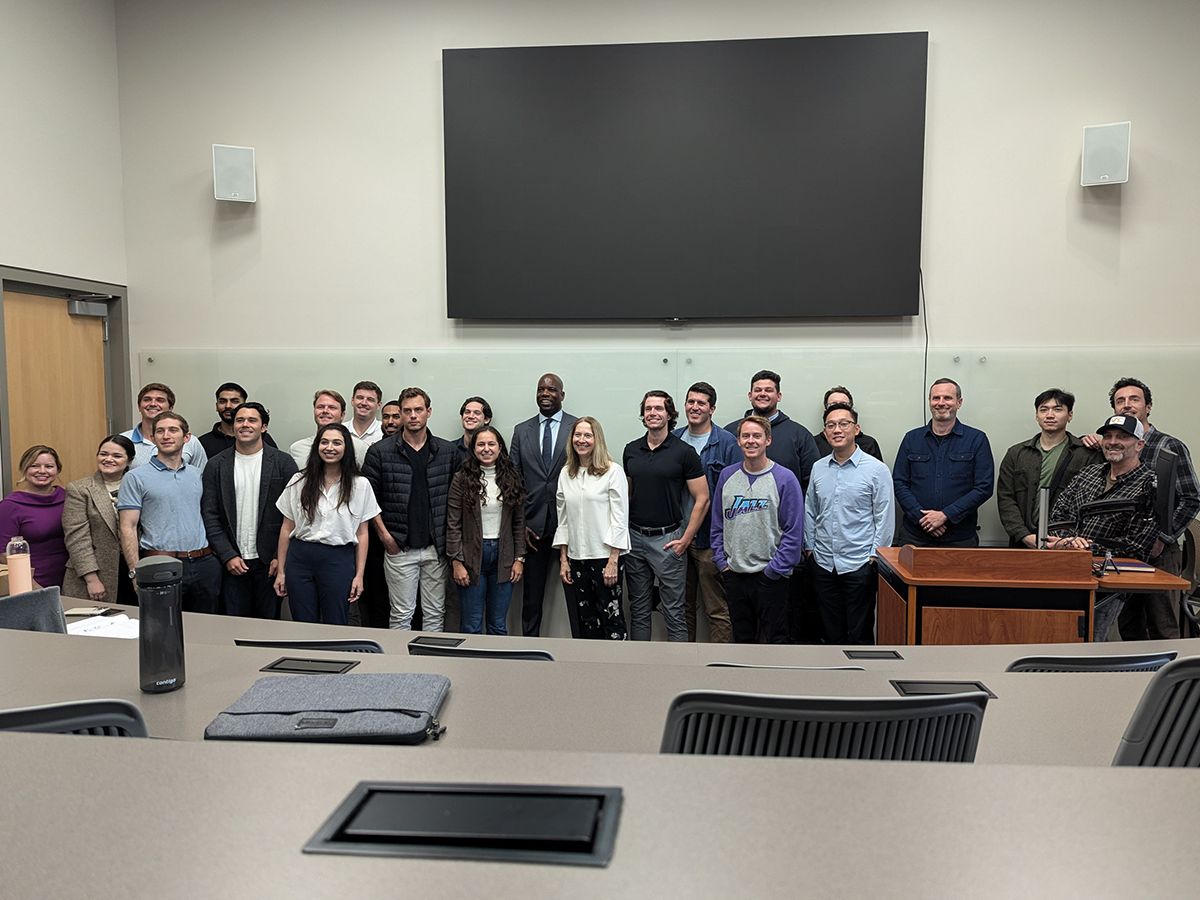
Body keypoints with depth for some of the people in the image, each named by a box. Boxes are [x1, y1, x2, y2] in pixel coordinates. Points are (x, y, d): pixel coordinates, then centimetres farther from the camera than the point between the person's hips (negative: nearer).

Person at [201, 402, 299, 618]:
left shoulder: (283, 462, -1)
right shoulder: (216, 465, 3)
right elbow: (209, 515, 1)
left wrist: (281, 556, -8)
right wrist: (227, 556, -6)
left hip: (270, 561, -1)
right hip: (232, 561, 1)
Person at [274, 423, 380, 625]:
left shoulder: (360, 485, 1)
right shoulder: (299, 481, 4)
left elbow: (362, 534, 2)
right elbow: (286, 529, 8)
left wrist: (359, 575, -2)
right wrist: (281, 570, 6)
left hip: (339, 560, -1)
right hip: (300, 558, 1)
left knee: (334, 627, 7)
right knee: (303, 627, 8)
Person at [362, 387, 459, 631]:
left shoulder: (448, 452, 3)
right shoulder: (380, 452, -2)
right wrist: (384, 535, -6)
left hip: (437, 547, 2)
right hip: (400, 547, -2)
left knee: (435, 614, 10)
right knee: (401, 615, 6)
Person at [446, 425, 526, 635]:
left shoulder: (511, 478, 5)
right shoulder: (462, 479, -3)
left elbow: (519, 522, 7)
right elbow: (453, 525, -4)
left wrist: (519, 559, 2)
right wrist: (456, 562, -9)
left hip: (503, 557, 2)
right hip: (471, 556, -2)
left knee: (499, 625, 11)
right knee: (472, 626, 4)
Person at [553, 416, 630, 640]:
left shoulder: (613, 471, -5)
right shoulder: (565, 473, 9)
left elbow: (620, 519, -7)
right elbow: (563, 521, 13)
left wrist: (613, 561, -12)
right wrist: (563, 560, 8)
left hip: (605, 557, -5)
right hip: (576, 558, 5)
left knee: (612, 620, -2)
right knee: (585, 623, 10)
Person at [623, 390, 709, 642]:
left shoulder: (683, 452, -5)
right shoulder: (631, 450, 8)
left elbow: (702, 500, -5)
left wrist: (685, 539, -10)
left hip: (667, 539, -4)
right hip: (634, 537, 4)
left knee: (674, 611, 1)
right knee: (638, 610, 12)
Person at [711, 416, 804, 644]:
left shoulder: (784, 478, -8)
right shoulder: (727, 476, 5)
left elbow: (794, 531, -10)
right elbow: (718, 524, 11)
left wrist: (775, 569, -13)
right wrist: (721, 560, 3)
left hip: (770, 576, -4)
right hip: (733, 574, 4)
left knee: (773, 640, 7)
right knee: (742, 638, 17)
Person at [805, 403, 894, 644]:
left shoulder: (876, 469, -7)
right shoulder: (818, 468, 7)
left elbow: (884, 518, -6)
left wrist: (874, 557, -9)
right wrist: (810, 546, 10)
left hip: (859, 565, -4)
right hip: (823, 563, 4)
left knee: (859, 633, 5)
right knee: (831, 632, 13)